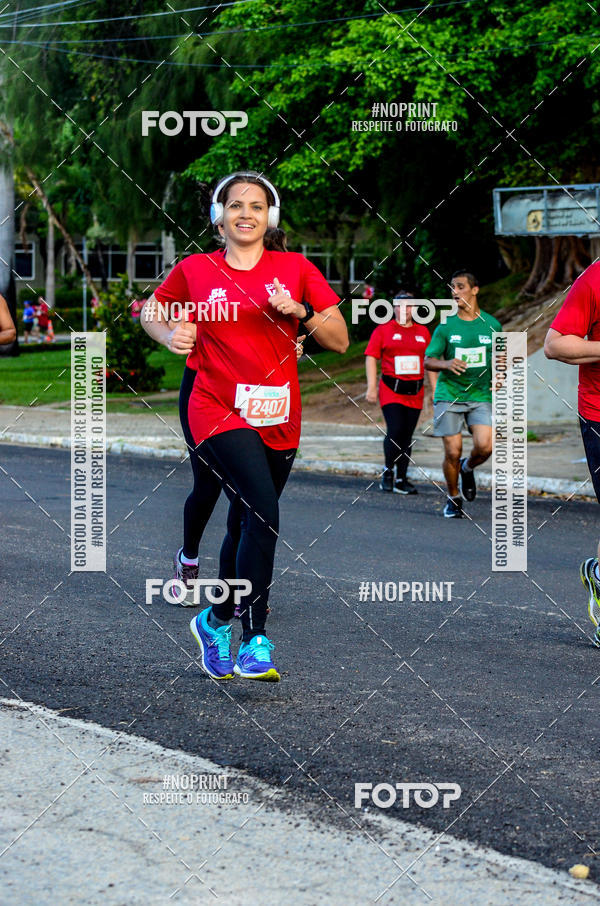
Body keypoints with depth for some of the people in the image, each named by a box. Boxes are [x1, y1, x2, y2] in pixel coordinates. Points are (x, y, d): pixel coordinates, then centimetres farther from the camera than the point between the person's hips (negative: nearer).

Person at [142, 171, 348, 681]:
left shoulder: (296, 269, 4)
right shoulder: (195, 271, 3)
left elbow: (340, 340, 3)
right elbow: (152, 312, 20)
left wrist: (300, 311, -14)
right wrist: (170, 334, -1)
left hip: (278, 419, 3)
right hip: (219, 411, -3)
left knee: (247, 525, 13)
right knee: (264, 513, -23)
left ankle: (217, 621, 34)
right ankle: (256, 640, -18)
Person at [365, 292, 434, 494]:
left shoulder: (423, 332, 13)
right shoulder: (383, 330, 3)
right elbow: (371, 357, 0)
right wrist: (371, 387, -9)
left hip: (415, 392, 4)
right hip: (391, 390, -3)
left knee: (407, 436, 4)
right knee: (395, 431, -15)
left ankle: (401, 480, 10)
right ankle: (388, 472, 8)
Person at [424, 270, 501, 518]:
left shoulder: (492, 325, 4)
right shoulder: (446, 326, 0)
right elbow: (428, 361, -1)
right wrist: (446, 363, -22)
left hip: (481, 396, 1)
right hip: (449, 396, -1)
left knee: (485, 446, -16)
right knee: (453, 452, -3)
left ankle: (467, 468, 19)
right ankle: (453, 499, 19)